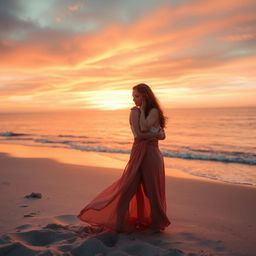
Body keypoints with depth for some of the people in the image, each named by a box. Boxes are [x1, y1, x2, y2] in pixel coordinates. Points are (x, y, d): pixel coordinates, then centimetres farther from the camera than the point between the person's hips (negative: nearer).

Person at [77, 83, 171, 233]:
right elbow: (138, 134, -5)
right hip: (137, 153, 3)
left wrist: (142, 109, -9)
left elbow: (144, 128, -19)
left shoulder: (154, 111, -2)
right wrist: (155, 134, -11)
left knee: (152, 190, 7)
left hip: (152, 154, -3)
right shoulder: (134, 111, 6)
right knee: (127, 188, 2)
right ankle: (120, 223, 10)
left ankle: (156, 223, 25)